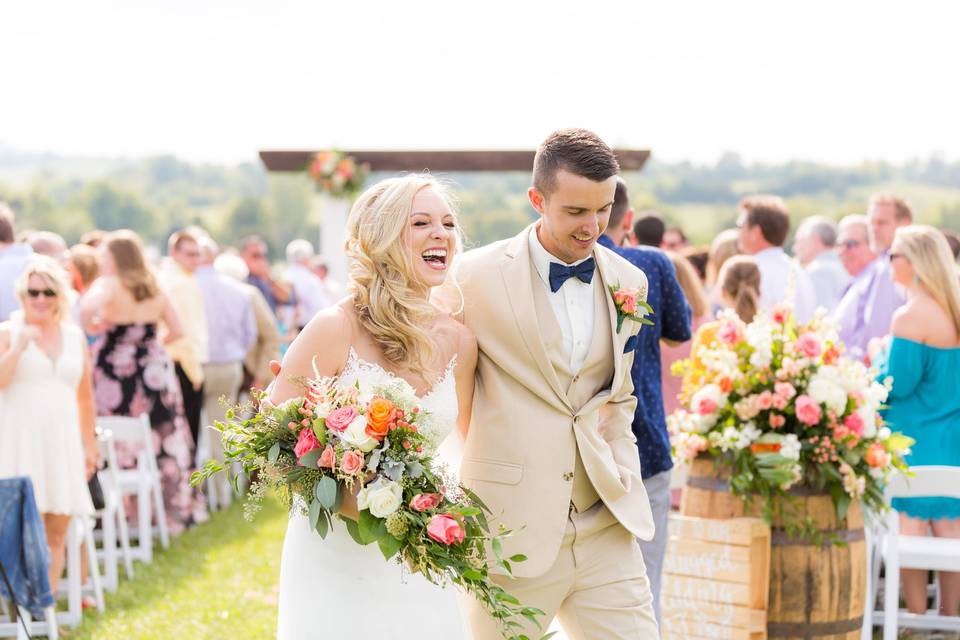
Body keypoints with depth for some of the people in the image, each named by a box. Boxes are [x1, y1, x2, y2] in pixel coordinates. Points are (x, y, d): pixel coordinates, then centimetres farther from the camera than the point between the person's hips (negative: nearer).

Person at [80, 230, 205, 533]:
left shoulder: (108, 285, -12)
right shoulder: (154, 288, 5)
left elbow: (88, 308, -33)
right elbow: (176, 331, 8)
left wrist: (91, 327, -13)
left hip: (117, 377, -5)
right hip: (154, 373, 5)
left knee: (121, 450, 3)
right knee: (165, 446, 12)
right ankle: (177, 511, 19)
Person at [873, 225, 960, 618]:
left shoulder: (910, 317, -17)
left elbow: (895, 383, -16)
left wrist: (878, 361, 3)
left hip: (914, 443, -7)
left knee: (910, 530, 0)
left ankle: (916, 619, 3)